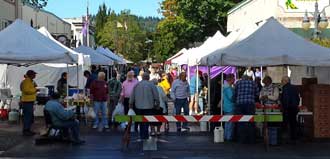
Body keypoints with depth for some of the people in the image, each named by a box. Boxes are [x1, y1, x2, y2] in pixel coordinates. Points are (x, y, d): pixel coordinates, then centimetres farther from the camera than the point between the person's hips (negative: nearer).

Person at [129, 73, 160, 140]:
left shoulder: (137, 85, 3)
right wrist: (157, 104, 7)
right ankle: (145, 136, -4)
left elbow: (132, 96, 8)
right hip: (148, 106, -3)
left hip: (139, 106, 3)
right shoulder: (151, 85, -6)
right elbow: (156, 96, -4)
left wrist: (131, 103, 18)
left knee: (141, 122, 14)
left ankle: (142, 135, 17)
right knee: (146, 122, 0)